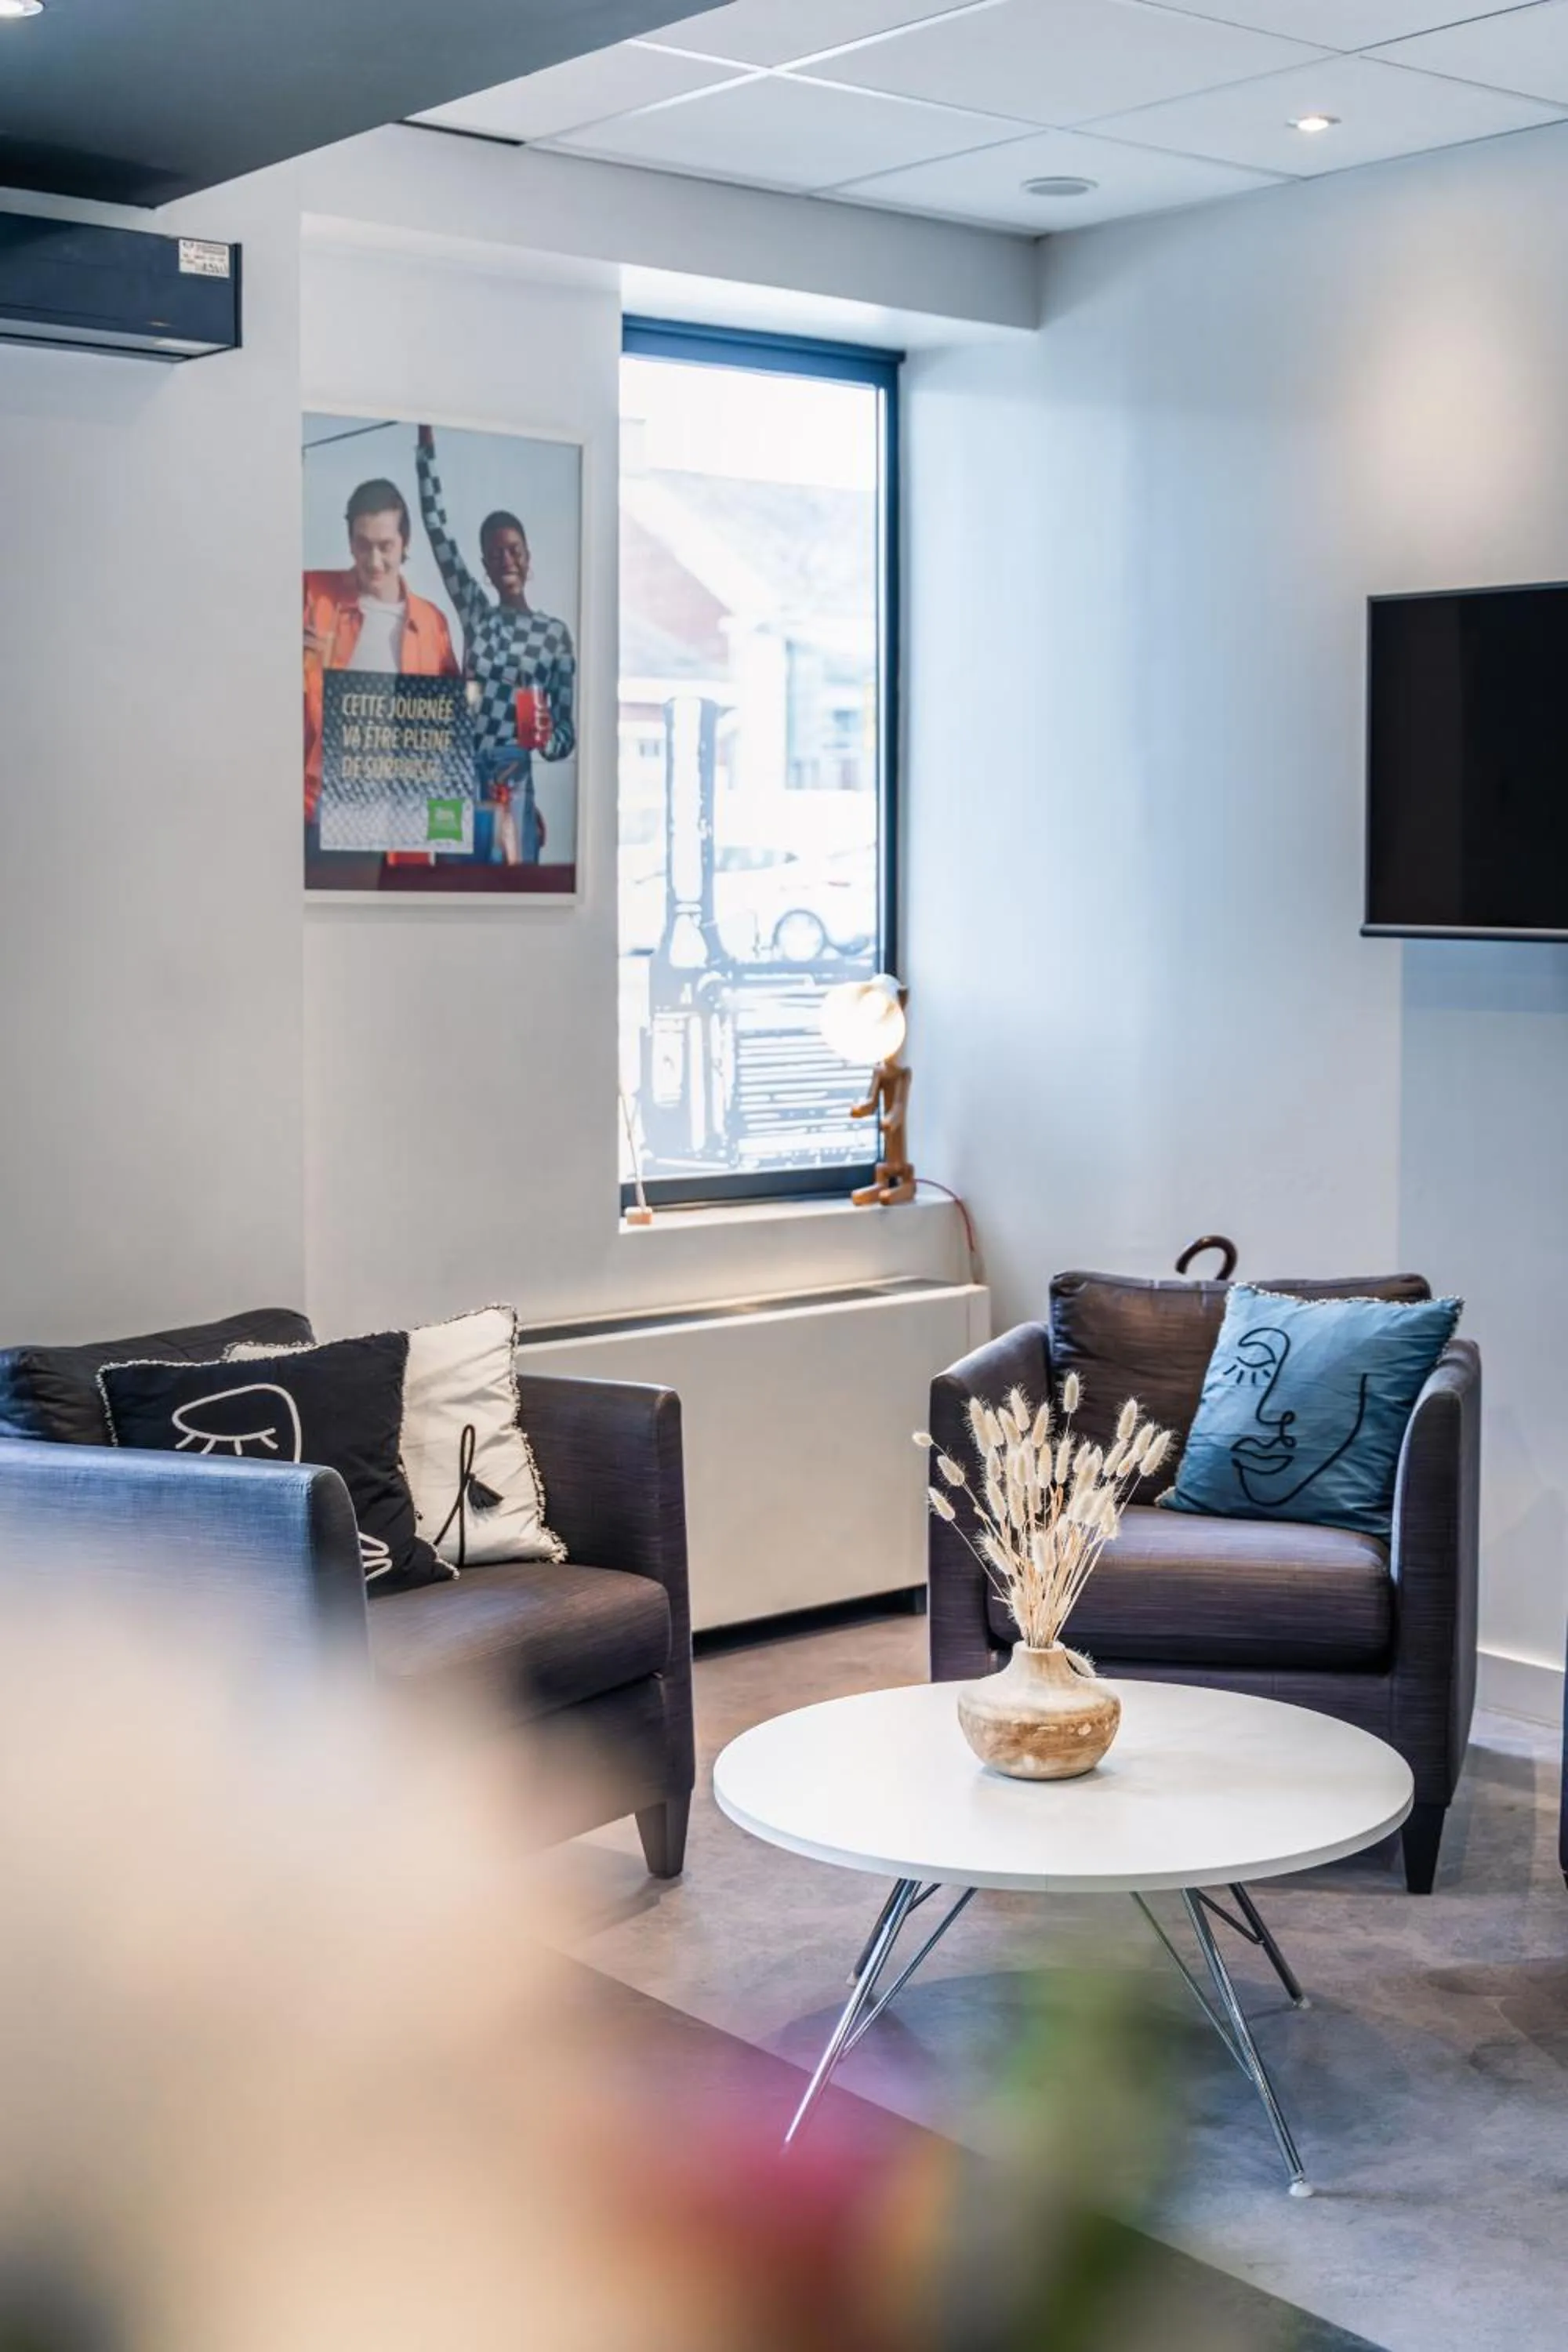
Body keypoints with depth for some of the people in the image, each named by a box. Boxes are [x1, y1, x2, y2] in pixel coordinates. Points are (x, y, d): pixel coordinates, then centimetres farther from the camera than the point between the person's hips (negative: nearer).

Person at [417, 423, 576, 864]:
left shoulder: (554, 632, 3)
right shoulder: (475, 613, 12)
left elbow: (568, 730, 3)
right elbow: (437, 528, 8)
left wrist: (545, 738, -20)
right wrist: (427, 447, 3)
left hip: (512, 793, -3)